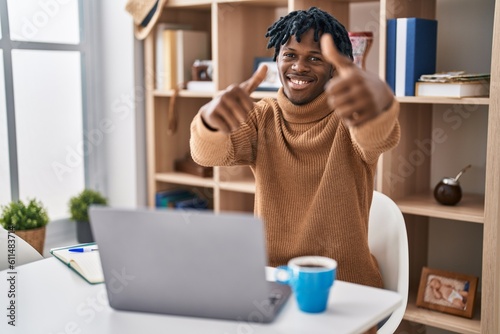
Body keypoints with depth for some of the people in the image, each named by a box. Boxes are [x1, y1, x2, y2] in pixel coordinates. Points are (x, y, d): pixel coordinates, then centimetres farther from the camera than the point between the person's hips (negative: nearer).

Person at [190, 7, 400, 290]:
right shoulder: (261, 118, 3)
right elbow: (207, 153, -15)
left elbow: (380, 137, -28)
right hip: (270, 278, 2)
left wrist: (379, 101, -51)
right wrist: (211, 117, -38)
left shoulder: (349, 117, -5)